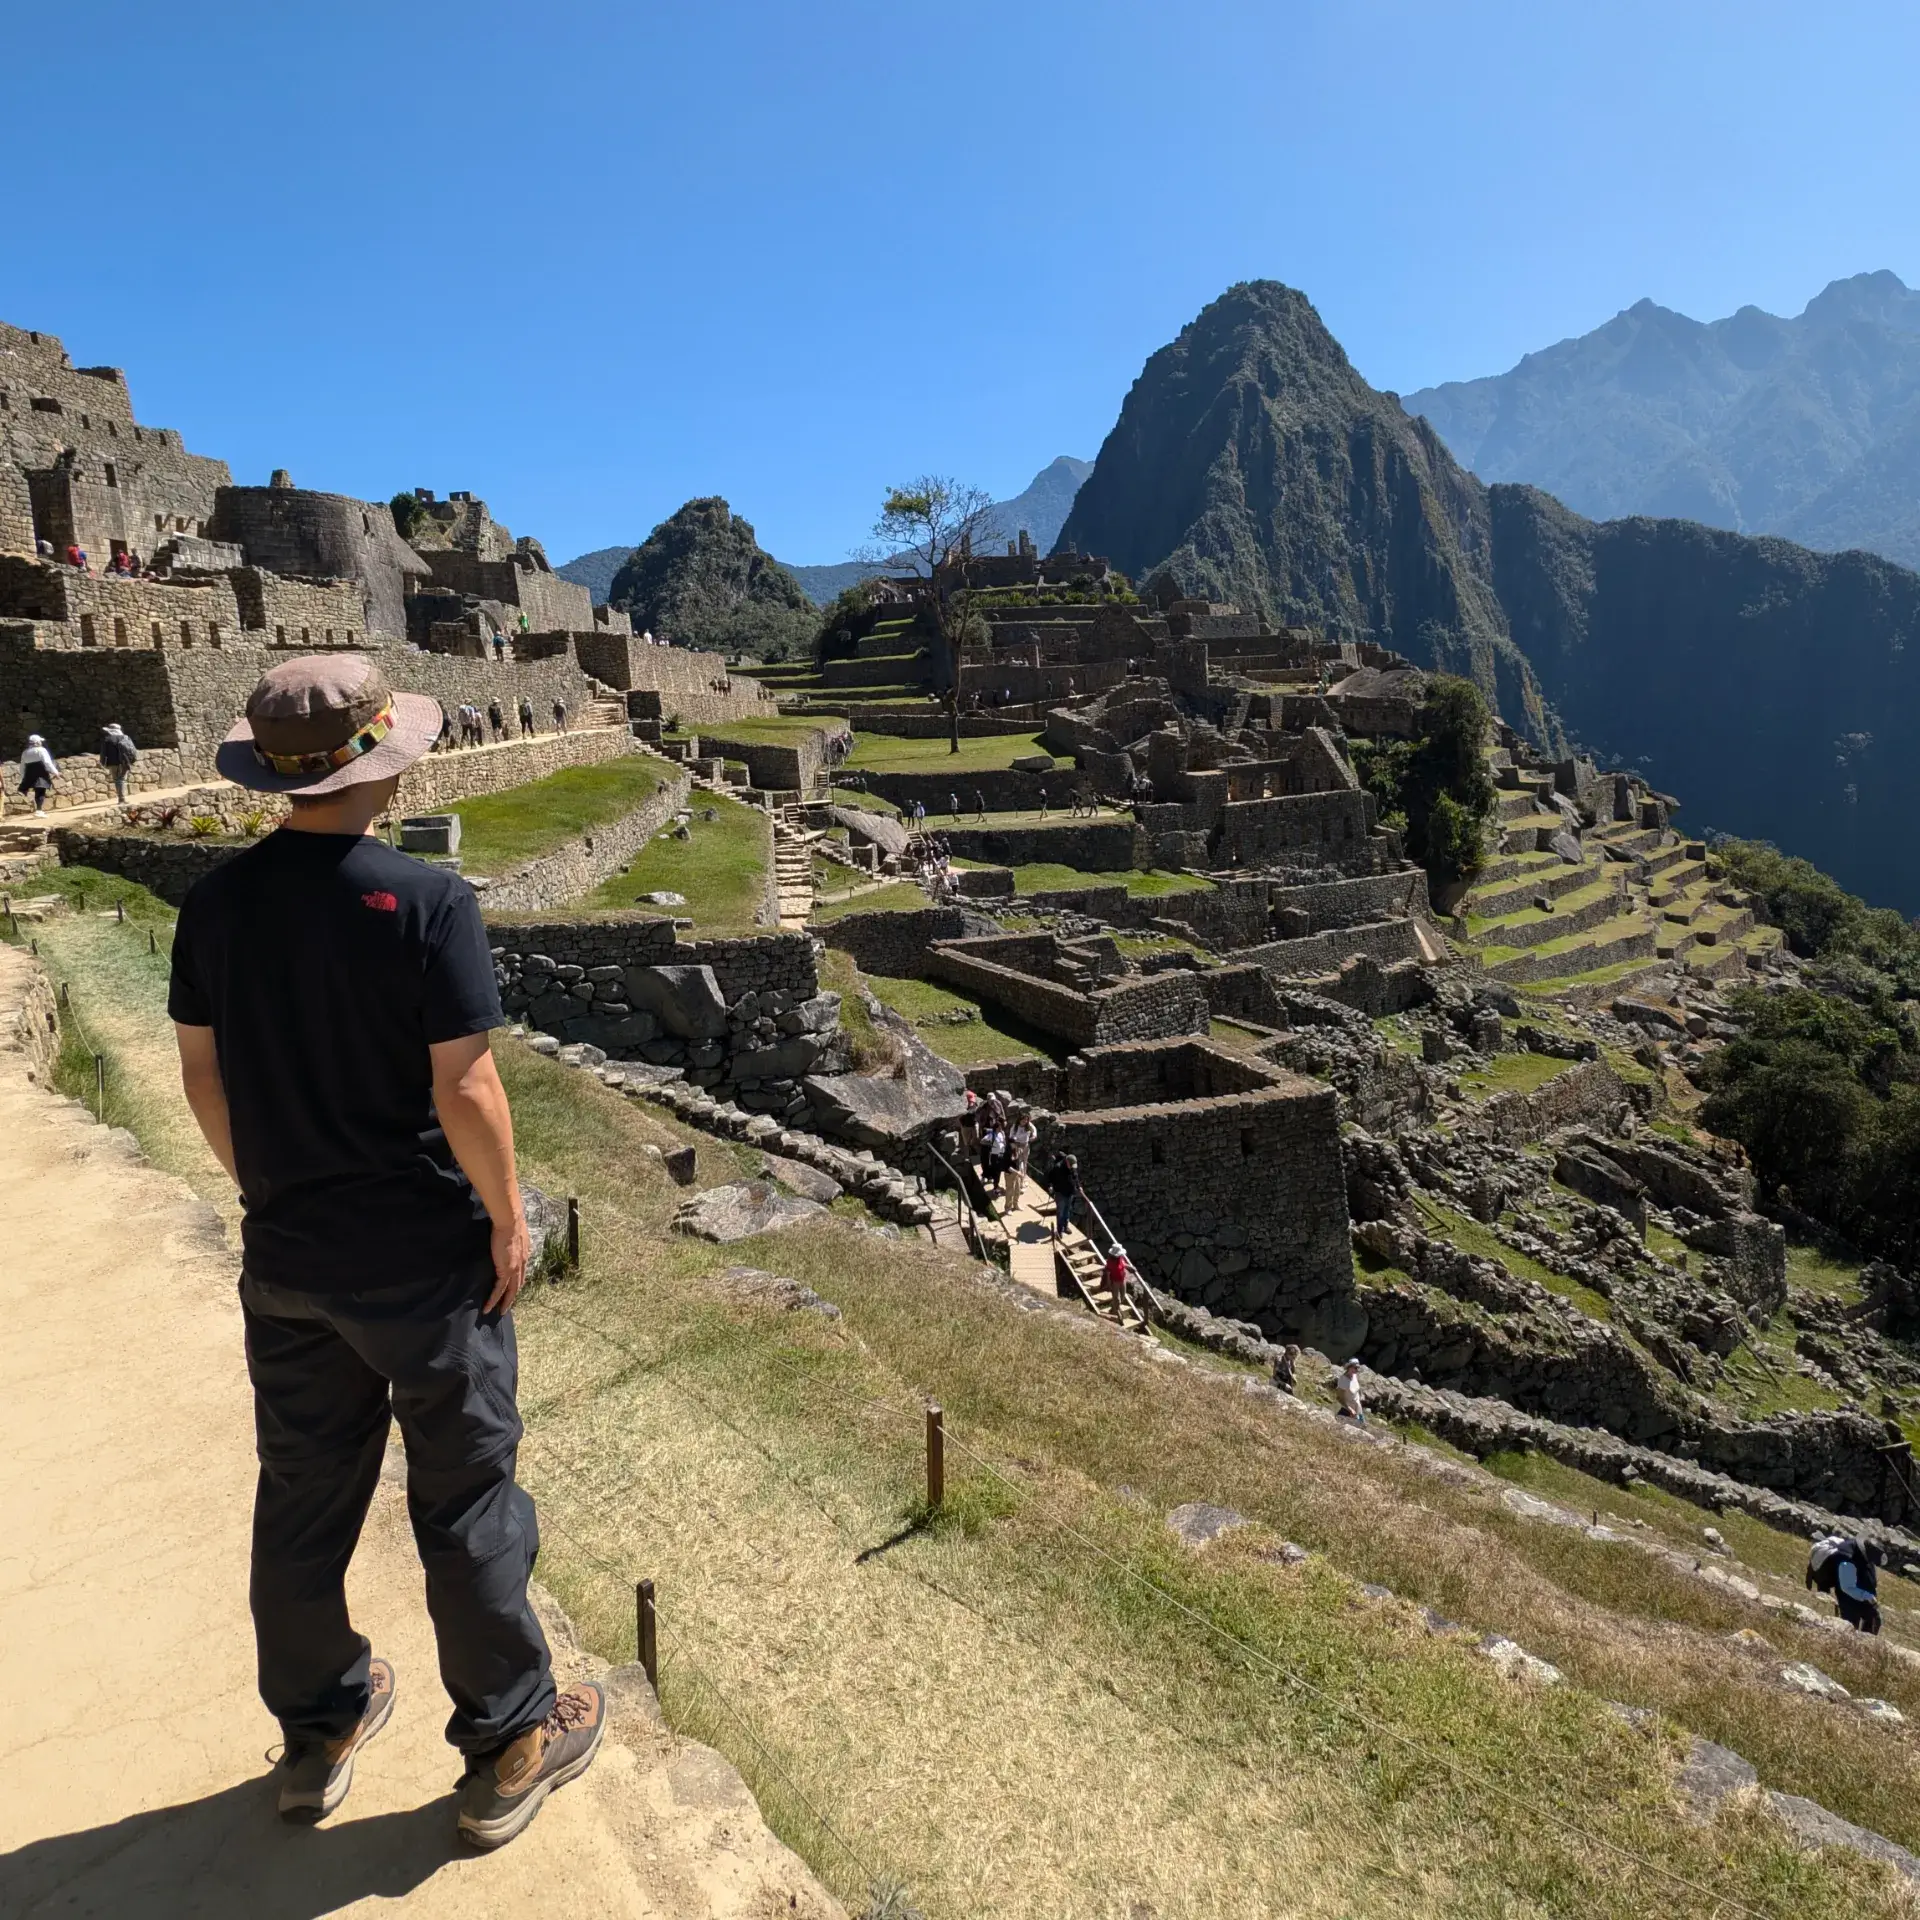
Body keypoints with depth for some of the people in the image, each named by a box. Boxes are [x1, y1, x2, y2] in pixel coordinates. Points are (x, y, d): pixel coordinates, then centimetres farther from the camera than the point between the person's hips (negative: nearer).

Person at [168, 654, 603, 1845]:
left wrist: (267, 1188, 17)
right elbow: (465, 1090, -21)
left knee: (303, 1496, 20)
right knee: (466, 1501, 10)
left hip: (285, 1257, 6)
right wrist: (508, 1219, -7)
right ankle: (509, 1748, 27)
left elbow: (203, 1074, 5)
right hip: (425, 1261, -5)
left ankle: (320, 1732, 40)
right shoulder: (427, 901, -20)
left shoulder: (216, 904, -3)